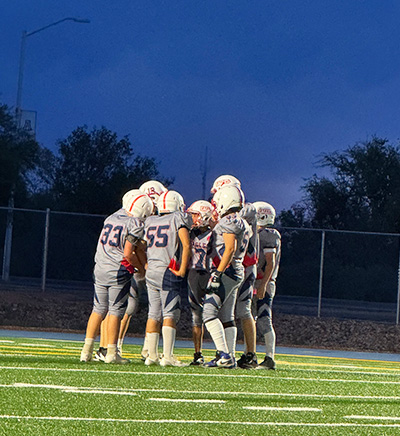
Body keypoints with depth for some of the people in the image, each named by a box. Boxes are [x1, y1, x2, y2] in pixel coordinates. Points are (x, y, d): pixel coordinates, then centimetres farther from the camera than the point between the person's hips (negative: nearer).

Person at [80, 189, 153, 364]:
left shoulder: (112, 218, 13)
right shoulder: (135, 224, -10)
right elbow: (127, 254, -12)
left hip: (100, 269, 6)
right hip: (119, 271, -6)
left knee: (99, 309, 11)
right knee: (115, 311, -1)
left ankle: (87, 350, 5)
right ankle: (111, 352, -1)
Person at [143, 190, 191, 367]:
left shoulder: (150, 222, 14)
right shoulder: (178, 219, -2)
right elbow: (186, 245, -12)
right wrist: (182, 270, -9)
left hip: (151, 272, 5)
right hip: (168, 272, -5)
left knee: (154, 315, 9)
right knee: (170, 315, -5)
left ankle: (152, 355, 8)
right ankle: (167, 356, -12)